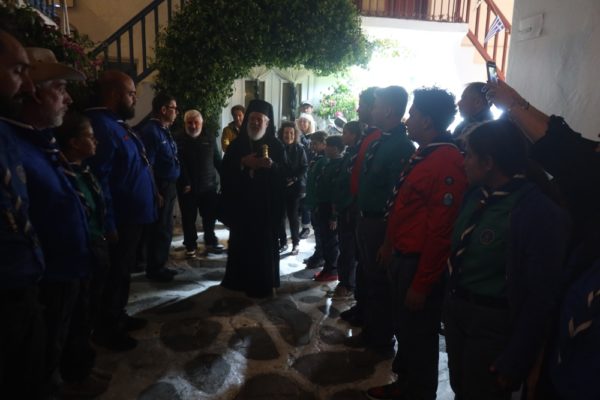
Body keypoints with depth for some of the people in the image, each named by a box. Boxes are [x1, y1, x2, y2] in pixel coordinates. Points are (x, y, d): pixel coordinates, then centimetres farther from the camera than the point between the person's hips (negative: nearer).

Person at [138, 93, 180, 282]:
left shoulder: (164, 131, 13)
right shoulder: (150, 130, -15)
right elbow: (147, 165, -20)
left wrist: (171, 188, 13)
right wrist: (155, 193, -21)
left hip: (168, 187, 9)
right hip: (159, 188, -9)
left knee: (166, 228, 16)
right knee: (159, 230, 1)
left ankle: (160, 265, 29)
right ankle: (153, 270, 15)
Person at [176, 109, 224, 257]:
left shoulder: (210, 137, 6)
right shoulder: (179, 140, -5)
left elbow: (217, 159, 10)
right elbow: (179, 164, -11)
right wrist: (185, 183, -18)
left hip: (208, 185, 3)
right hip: (187, 187, -2)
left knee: (210, 216, 11)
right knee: (189, 218, 7)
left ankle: (210, 242, 27)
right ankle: (190, 246, 19)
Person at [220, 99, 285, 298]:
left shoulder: (276, 146, 2)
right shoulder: (237, 144, 7)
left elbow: (285, 173, -3)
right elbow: (225, 170, -1)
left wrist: (272, 166, -22)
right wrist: (243, 163, -16)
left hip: (266, 204, -1)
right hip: (240, 203, 2)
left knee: (264, 244, 3)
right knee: (240, 242, 6)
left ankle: (263, 284, 15)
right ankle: (238, 280, 23)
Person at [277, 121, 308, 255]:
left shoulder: (299, 149, 2)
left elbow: (304, 167, 1)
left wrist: (294, 179, -11)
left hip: (294, 187, -1)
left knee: (293, 215, 2)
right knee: (280, 215, 3)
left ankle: (296, 243, 14)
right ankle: (283, 242, 15)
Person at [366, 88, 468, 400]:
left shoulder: (447, 162, -22)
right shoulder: (422, 155, 10)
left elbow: (439, 230, -24)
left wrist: (421, 284, -20)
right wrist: (390, 246, 19)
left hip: (420, 264, -9)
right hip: (403, 257, 10)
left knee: (419, 336, 10)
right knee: (403, 328, 23)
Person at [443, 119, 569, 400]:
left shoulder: (539, 211, -22)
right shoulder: (478, 196, 1)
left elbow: (541, 297, -19)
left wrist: (514, 362, -14)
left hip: (493, 325, -7)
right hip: (457, 312, 7)